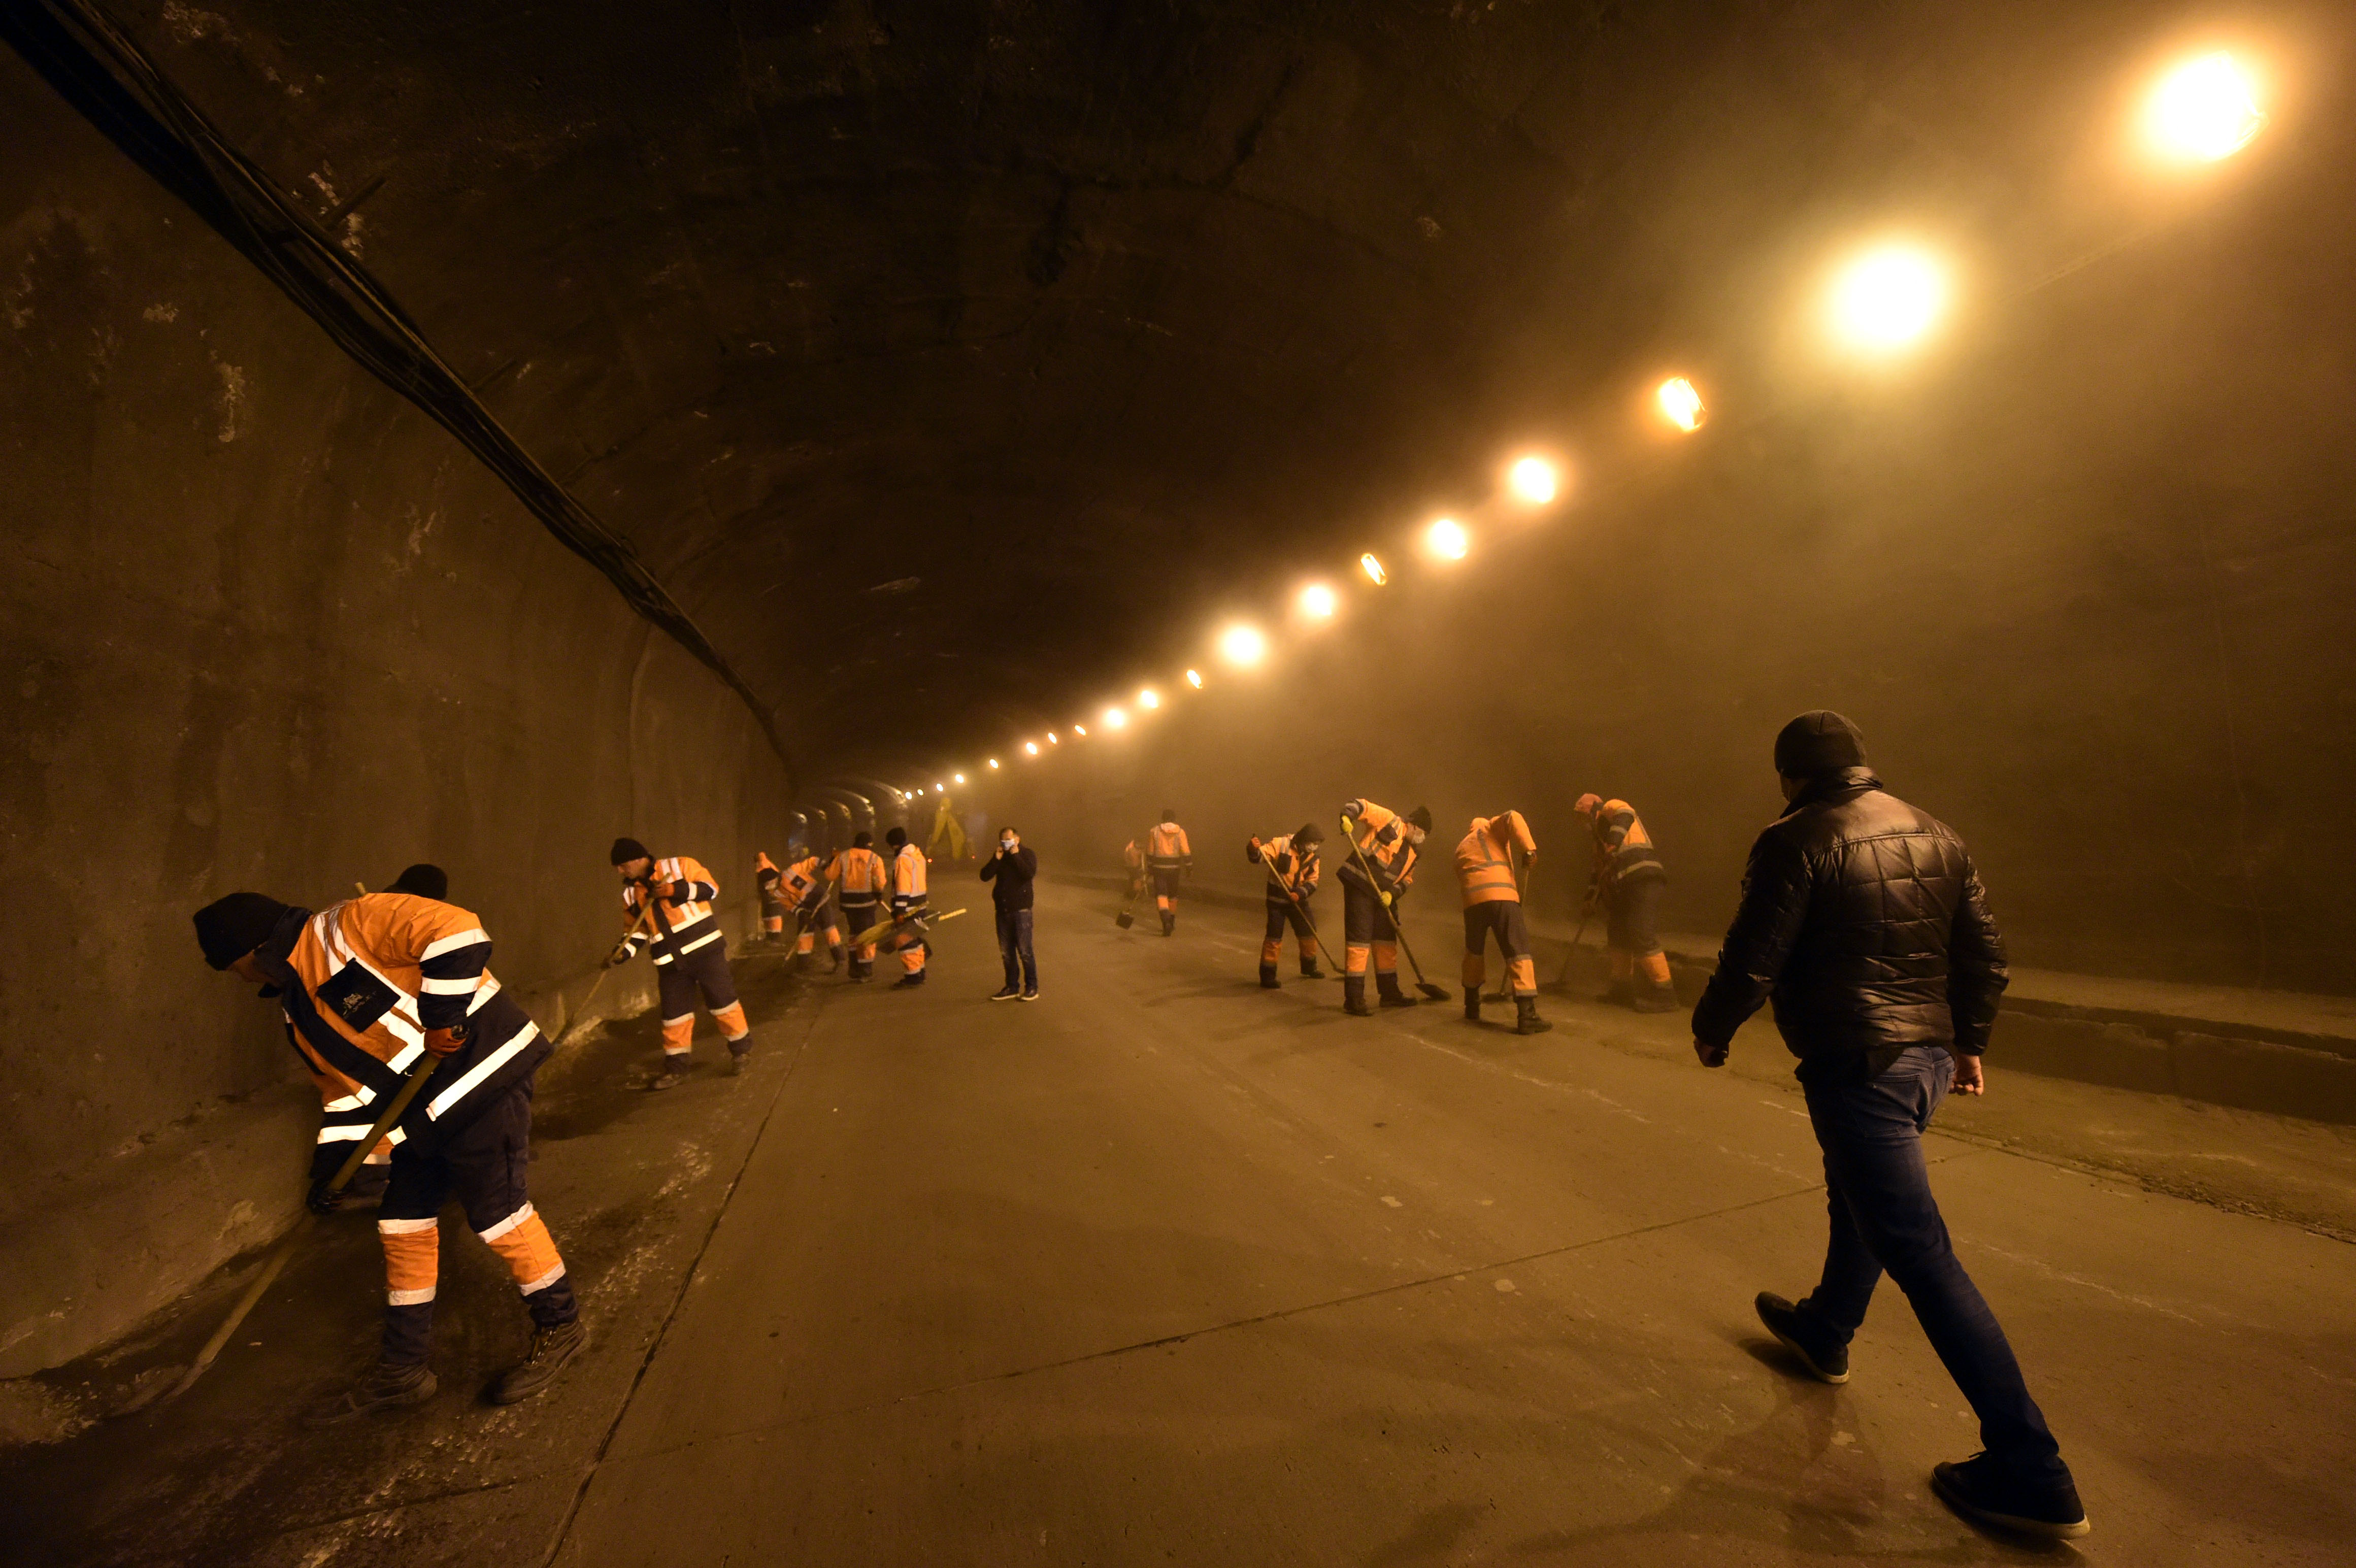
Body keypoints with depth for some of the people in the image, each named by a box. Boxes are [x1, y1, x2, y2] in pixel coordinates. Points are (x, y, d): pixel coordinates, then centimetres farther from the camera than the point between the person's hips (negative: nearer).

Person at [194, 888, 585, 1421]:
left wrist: (441, 1017, -25)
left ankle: (559, 1326, 15)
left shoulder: (350, 926, -12)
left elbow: (457, 931, -27)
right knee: (402, 1224, 13)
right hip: (426, 1109, 10)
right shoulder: (299, 1010, 19)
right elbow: (346, 1085, 22)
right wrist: (330, 1167, 17)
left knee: (496, 1209, -4)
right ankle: (403, 1370, 29)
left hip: (481, 1069, -10)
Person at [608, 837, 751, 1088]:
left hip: (704, 948, -5)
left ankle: (741, 1049, 19)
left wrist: (676, 890, -20)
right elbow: (635, 930, 16)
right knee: (674, 1014, 7)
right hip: (670, 962, 5)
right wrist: (621, 953, 0)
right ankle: (676, 1066, 21)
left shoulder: (681, 866, -5)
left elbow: (710, 888, -10)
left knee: (722, 1001, 1)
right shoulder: (630, 894, 12)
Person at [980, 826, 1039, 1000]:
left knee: (1024, 951, -6)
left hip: (1021, 909, -5)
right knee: (1006, 952, 9)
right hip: (1002, 909, 5)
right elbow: (985, 876, 0)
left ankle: (1032, 988, 4)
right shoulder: (1000, 856, 12)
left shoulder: (1028, 854, -1)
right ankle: (1012, 987, 19)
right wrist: (996, 859, -10)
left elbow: (1030, 873, -21)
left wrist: (1016, 856, -18)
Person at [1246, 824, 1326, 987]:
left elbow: (1312, 882, -1)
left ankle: (1309, 967, 39)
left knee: (1308, 933, 16)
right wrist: (1254, 849, -46)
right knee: (1274, 936, -7)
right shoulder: (1280, 844, -16)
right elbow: (1259, 857, -23)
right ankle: (1267, 975, 3)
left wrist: (1300, 894, -19)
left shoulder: (1312, 857, 1)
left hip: (1298, 898, 6)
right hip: (1277, 898, -6)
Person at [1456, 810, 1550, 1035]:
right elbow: (1512, 818, -2)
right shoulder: (1492, 828, 21)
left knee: (1474, 952, 23)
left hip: (1472, 900, 5)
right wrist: (1528, 848, -9)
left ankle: (1472, 1007, 33)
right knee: (1519, 953, -3)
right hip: (1501, 896, -4)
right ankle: (1526, 1016, -11)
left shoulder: (1461, 848, 34)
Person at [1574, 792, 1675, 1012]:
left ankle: (1665, 995, -11)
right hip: (1624, 888, 11)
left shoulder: (1611, 808, 5)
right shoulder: (1601, 837, 32)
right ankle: (1622, 989, 22)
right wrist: (1592, 897, 30)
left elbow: (1625, 814, -20)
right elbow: (1600, 870, 35)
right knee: (1617, 936, 12)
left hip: (1642, 879, -11)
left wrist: (1613, 843, -32)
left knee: (1642, 937, -15)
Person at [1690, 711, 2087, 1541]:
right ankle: (1824, 1332, 46)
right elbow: (1984, 950, 13)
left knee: (1920, 1253, -1)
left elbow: (1751, 962, -18)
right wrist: (1969, 1042, 25)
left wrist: (1709, 1030, -1)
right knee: (1858, 1196, 26)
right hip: (1929, 1057, 9)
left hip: (1856, 1065, -9)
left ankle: (2031, 1475, 7)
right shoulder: (1935, 834, 7)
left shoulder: (1798, 841, -16)